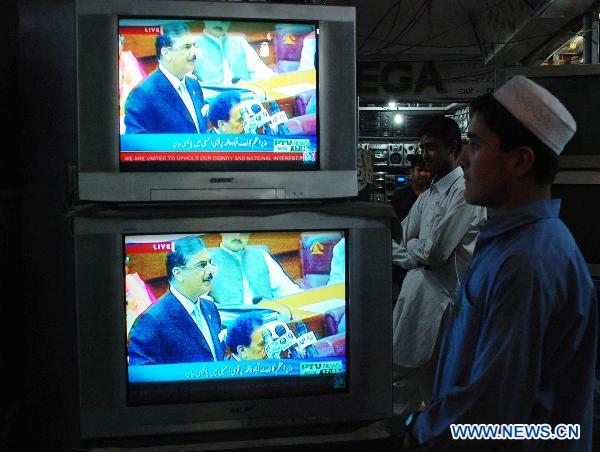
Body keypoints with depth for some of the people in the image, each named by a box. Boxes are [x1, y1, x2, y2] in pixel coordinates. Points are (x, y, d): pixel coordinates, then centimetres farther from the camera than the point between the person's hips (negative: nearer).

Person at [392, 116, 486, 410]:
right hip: (418, 293, 8)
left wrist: (412, 246, 0)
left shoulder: (465, 191, -12)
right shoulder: (427, 197, 15)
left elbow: (435, 250, -18)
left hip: (444, 300, -8)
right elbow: (396, 244, 14)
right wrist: (416, 256, -6)